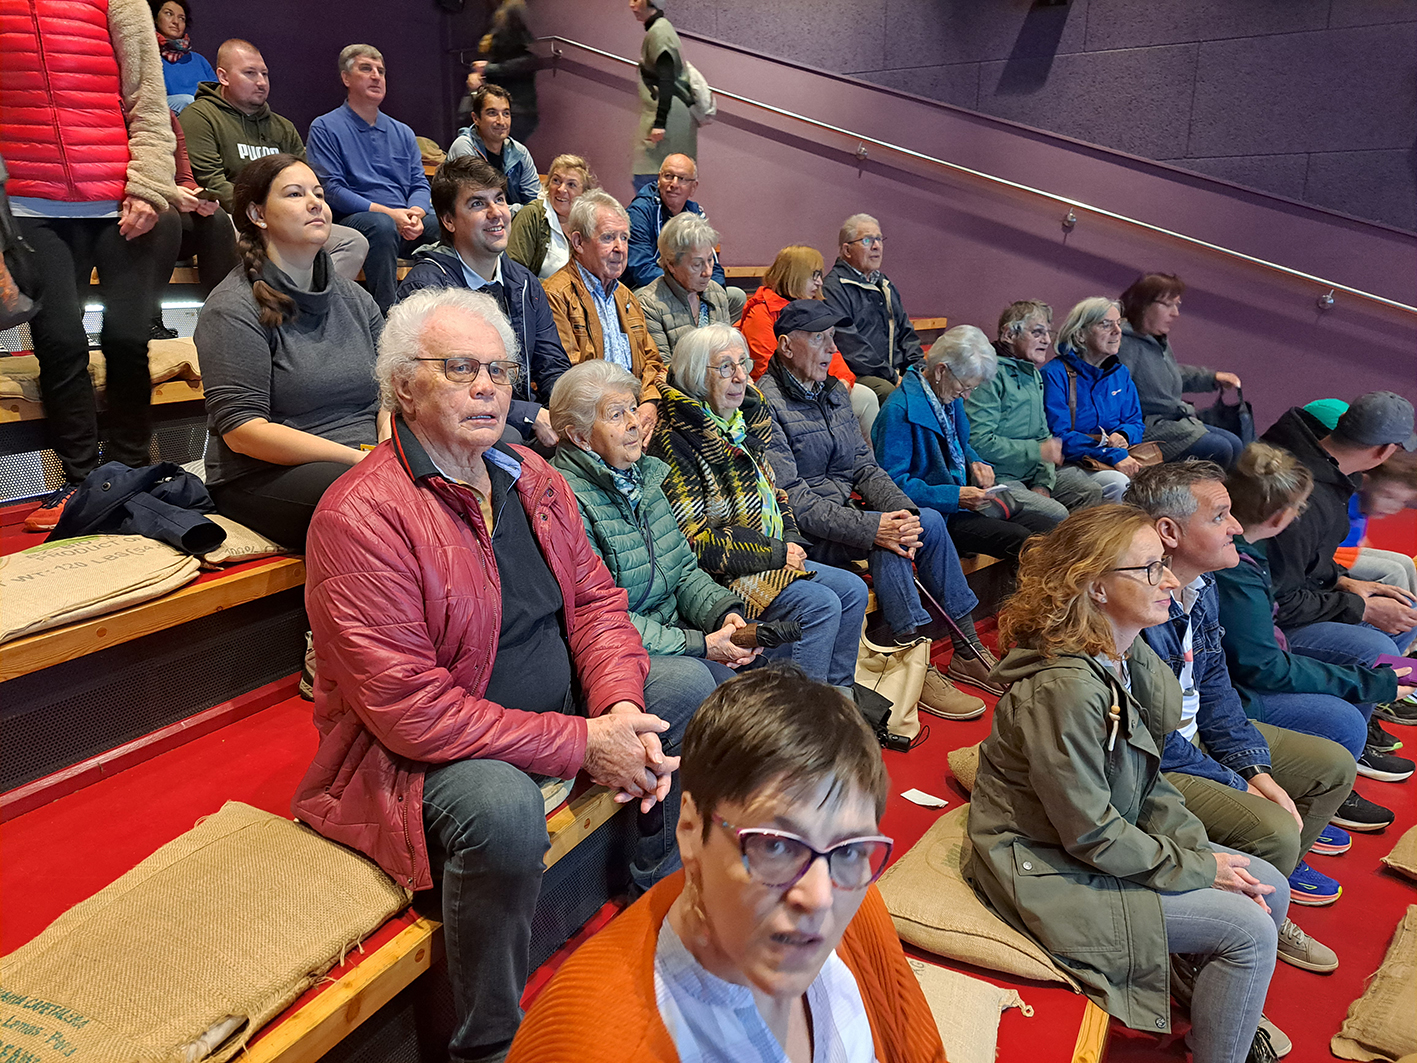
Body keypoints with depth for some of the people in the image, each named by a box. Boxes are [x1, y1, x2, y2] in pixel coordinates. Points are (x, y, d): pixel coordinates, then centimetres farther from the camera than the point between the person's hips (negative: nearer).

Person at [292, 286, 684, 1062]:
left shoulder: (530, 478, 4)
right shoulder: (360, 516, -22)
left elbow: (594, 599, 6)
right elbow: (408, 707, -27)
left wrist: (619, 707, -14)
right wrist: (580, 743, -25)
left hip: (560, 705, 8)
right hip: (417, 752, -8)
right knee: (503, 807, -37)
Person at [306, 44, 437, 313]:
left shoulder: (402, 132, 24)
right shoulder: (325, 128, 7)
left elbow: (420, 185, 16)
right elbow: (332, 189, -5)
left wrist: (415, 214, -10)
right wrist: (389, 213, -17)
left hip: (405, 224, 5)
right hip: (352, 221, -4)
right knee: (382, 225, -38)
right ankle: (387, 316, -36)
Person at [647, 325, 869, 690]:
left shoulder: (744, 418, 11)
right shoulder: (673, 440, -17)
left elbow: (773, 493, 21)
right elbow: (696, 543, -20)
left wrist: (791, 541, 2)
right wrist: (777, 553, -16)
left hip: (772, 559, 9)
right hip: (719, 576, -9)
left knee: (852, 590, 1)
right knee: (819, 605, -21)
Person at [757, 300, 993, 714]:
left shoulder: (834, 391, 14)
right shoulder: (766, 403, -15)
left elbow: (864, 466, 11)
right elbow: (791, 498, -22)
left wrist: (903, 509, -10)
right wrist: (871, 528, -29)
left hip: (847, 508, 8)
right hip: (800, 531, -8)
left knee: (928, 521, -9)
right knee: (886, 540, -28)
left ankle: (967, 650, 1)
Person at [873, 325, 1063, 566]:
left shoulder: (950, 396, 11)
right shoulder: (899, 410, -18)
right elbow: (892, 482, -20)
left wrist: (975, 463, 4)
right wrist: (956, 497, -23)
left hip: (965, 499, 9)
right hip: (938, 514, -9)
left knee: (1053, 531, -8)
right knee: (1024, 542, -25)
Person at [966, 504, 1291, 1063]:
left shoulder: (1126, 657, -1)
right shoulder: (1065, 687, -31)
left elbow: (1148, 783, 7)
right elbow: (1090, 836, -24)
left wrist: (1198, 847, -6)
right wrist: (1197, 868, -13)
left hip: (1114, 839, 9)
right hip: (1051, 873, -9)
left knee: (1270, 888, 9)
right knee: (1249, 929, -9)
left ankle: (1222, 1010, 32)